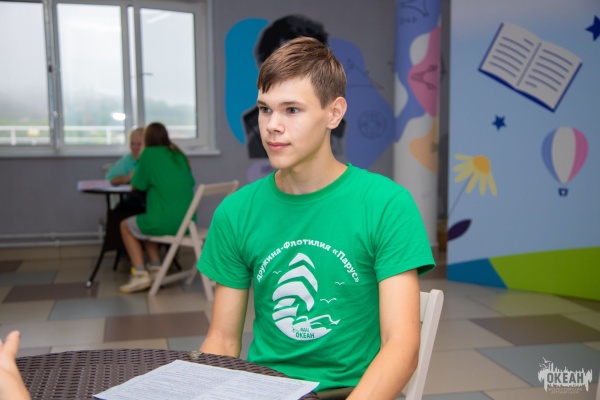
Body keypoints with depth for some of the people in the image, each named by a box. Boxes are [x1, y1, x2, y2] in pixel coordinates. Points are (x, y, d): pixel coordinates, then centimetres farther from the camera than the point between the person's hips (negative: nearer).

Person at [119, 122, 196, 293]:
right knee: (143, 224, 31)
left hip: (164, 223, -6)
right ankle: (155, 267, 24)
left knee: (126, 226, 20)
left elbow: (136, 186, 5)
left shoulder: (148, 154, -2)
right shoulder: (179, 155, 12)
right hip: (187, 222, 6)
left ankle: (140, 274, 8)